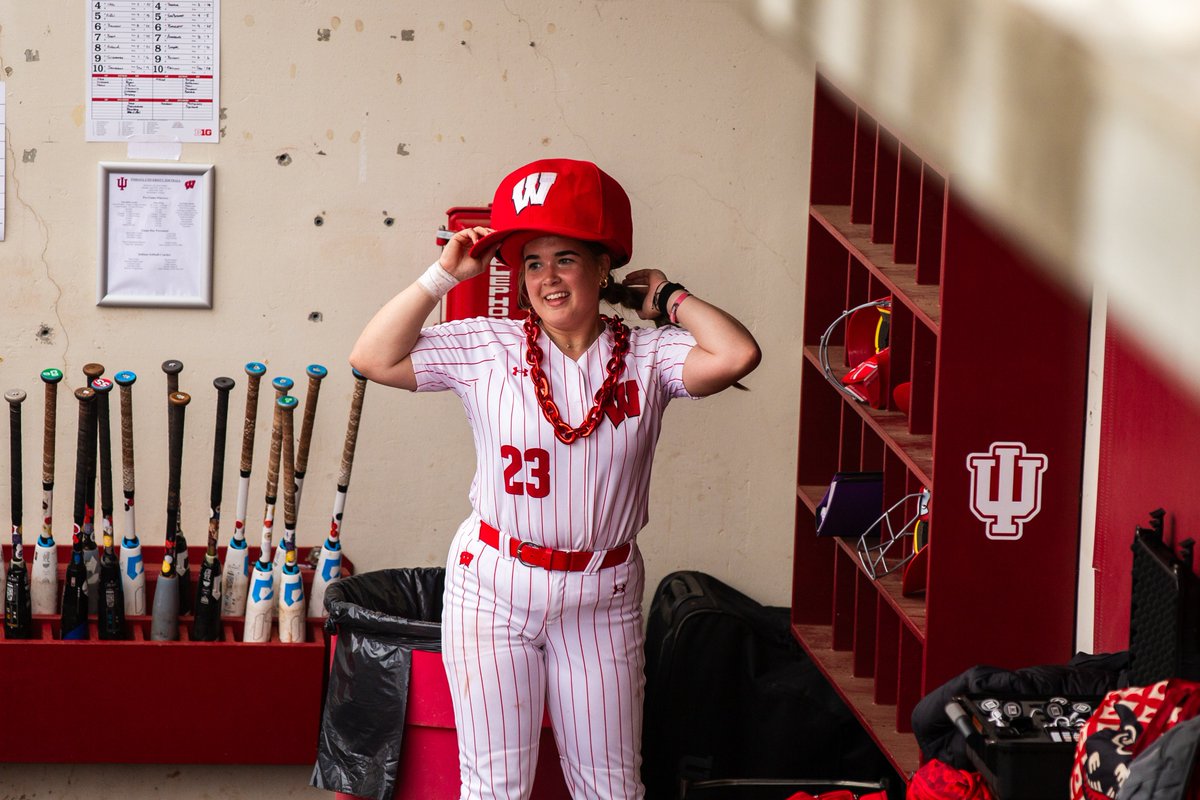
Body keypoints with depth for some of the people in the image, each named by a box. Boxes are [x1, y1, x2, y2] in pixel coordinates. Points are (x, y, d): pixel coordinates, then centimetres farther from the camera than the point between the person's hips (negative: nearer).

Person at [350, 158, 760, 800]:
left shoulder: (648, 356, -2)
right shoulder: (487, 348, -2)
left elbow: (736, 355, -19)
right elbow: (373, 359, -7)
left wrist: (667, 298, -5)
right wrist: (444, 275, -7)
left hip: (601, 601, 1)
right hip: (492, 592, 0)